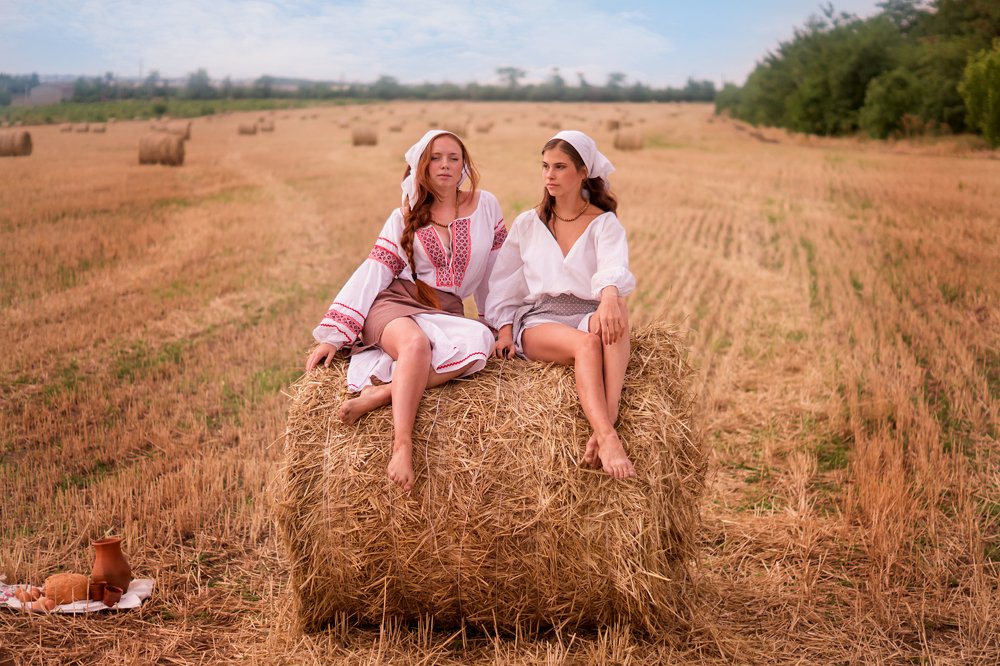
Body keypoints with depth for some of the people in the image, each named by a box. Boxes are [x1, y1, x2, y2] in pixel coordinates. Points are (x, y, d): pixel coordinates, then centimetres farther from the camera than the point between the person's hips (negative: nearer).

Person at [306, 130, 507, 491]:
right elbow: (372, 273, 2)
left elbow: (497, 271, 17)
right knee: (416, 343, -39)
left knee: (479, 341, -35)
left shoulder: (485, 205, 10)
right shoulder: (405, 217, 9)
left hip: (447, 312, 2)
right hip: (394, 303, -2)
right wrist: (333, 335, -6)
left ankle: (379, 395, -38)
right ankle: (402, 446, -45)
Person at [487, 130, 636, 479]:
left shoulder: (605, 223, 7)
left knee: (616, 311, -39)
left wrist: (609, 296, -39)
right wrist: (504, 329, 1)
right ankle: (608, 437, -52)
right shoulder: (527, 224, 15)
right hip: (538, 321, 0)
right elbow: (504, 283, 18)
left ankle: (604, 425, -51)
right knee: (586, 344, -36)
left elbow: (614, 266, -16)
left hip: (588, 315, 0)